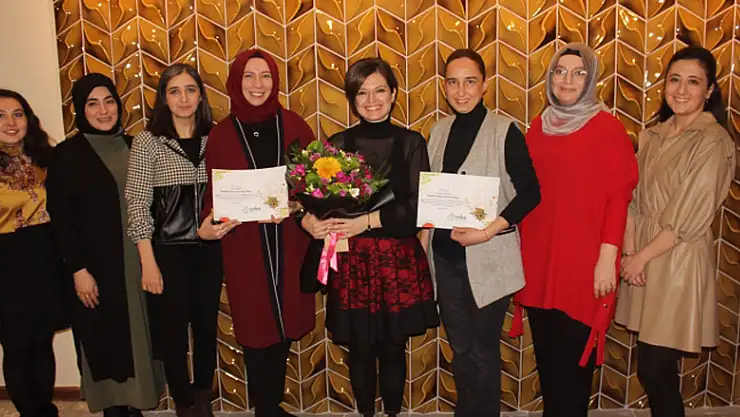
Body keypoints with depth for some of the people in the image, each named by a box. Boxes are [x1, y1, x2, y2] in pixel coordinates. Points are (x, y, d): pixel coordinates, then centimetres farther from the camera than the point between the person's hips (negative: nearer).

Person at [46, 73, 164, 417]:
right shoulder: (66, 154, -5)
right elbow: (61, 218, -8)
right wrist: (78, 270, -13)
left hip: (137, 263, 4)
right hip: (96, 266, -4)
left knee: (139, 337, 11)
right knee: (105, 340, 6)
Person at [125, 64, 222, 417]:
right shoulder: (147, 141, -6)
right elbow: (137, 205, -8)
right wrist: (148, 263, -11)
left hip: (209, 249, 3)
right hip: (168, 252, -3)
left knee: (207, 327, 13)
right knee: (173, 330, 7)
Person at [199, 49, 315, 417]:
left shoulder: (294, 126, 1)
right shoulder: (222, 134, 0)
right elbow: (215, 193, 1)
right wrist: (207, 226, -17)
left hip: (289, 244, 1)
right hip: (243, 247, -1)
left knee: (283, 324, 11)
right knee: (255, 328, 8)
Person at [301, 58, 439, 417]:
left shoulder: (411, 143, 1)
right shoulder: (337, 144, 4)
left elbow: (417, 208, -6)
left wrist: (369, 220, -19)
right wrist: (308, 219, -21)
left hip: (399, 260, 0)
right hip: (351, 260, 1)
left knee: (393, 347, 9)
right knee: (360, 348, 10)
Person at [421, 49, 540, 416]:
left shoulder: (504, 131, -9)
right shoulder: (439, 130, 7)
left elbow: (529, 192, -12)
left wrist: (489, 231, -20)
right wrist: (425, 230, 1)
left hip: (487, 257, -5)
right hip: (445, 255, 5)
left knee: (483, 352, 8)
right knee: (460, 348, 18)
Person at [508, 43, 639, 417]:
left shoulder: (607, 128, -4)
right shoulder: (539, 127, 11)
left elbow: (618, 197, -8)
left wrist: (608, 257, -14)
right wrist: (519, 251, 9)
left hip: (581, 263, -5)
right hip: (537, 261, 5)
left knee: (571, 357, 4)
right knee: (546, 355, 14)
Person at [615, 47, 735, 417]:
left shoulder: (713, 142, -10)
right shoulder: (652, 136, 9)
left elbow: (688, 219, -14)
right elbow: (632, 199, 6)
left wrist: (641, 257, -9)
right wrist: (629, 252, -5)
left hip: (677, 261, -6)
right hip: (644, 259, 6)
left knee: (655, 370, 0)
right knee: (653, 369, 13)